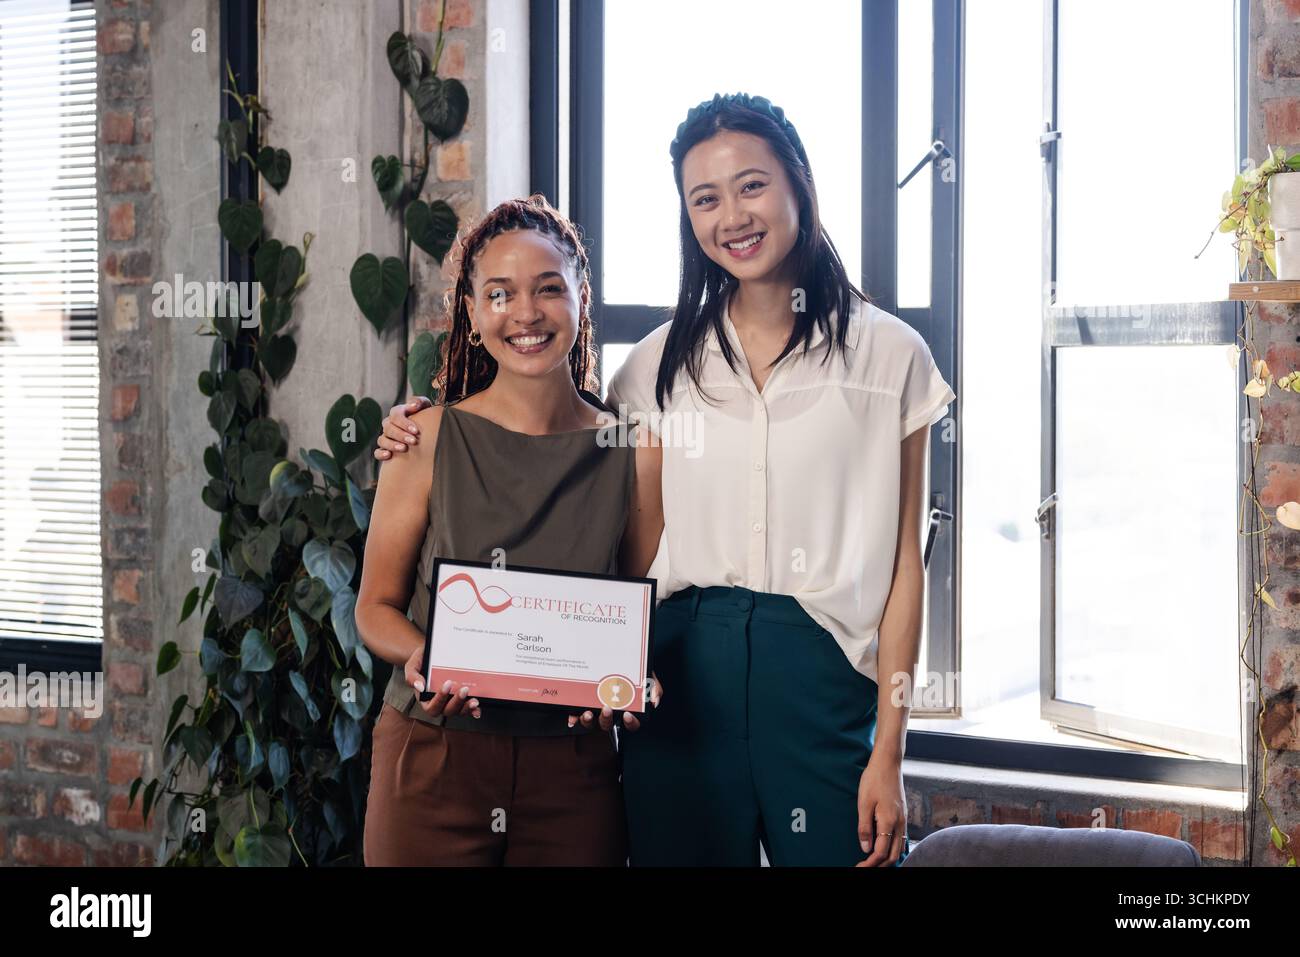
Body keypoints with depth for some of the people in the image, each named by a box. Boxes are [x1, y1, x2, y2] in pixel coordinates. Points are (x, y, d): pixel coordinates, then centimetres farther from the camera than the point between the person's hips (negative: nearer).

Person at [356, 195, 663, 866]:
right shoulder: (426, 439, -2)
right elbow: (377, 605, 2)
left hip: (573, 770, 1)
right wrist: (421, 655, -18)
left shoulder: (633, 453, 0)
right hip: (435, 755, -1)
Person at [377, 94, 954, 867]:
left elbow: (902, 563, -1)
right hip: (682, 677, 2)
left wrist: (888, 753, -6)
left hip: (820, 681, -2)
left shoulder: (886, 354, 2)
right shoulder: (661, 362, 9)